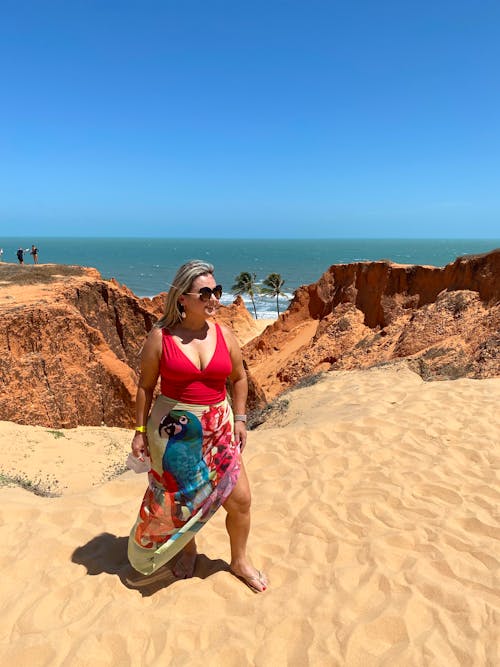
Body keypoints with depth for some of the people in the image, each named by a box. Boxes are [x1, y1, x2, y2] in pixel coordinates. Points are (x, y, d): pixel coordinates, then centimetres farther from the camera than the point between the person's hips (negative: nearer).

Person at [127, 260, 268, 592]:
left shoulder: (224, 334, -2)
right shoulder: (160, 336, -10)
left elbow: (239, 378, 9)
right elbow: (145, 386, -3)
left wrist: (239, 419, 4)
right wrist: (141, 431, -2)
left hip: (218, 427, 3)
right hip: (173, 429, -2)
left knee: (240, 499, 5)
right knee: (179, 498, 15)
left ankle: (240, 561, 31)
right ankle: (187, 548, 45)